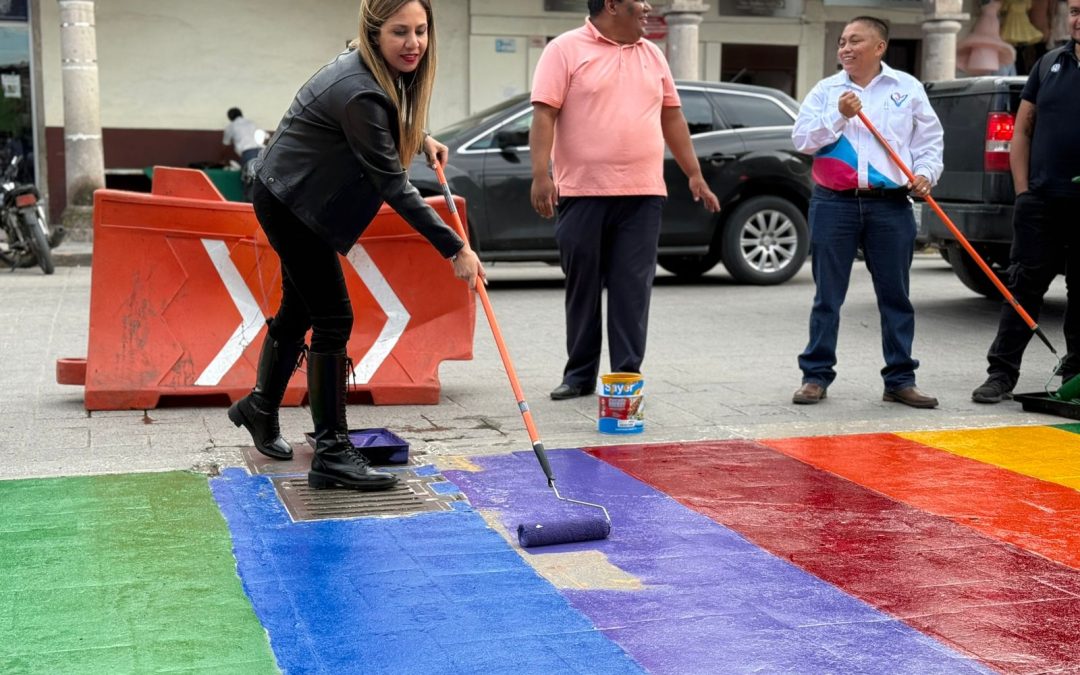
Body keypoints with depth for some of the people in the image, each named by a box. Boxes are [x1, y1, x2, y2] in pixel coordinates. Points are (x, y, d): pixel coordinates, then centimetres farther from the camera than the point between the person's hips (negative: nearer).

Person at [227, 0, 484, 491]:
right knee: (333, 318, -11)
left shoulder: (385, 75, -1)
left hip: (295, 197, 10)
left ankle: (260, 407, 41)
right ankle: (331, 453, -7)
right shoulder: (358, 91, -30)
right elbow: (393, 186, -31)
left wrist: (421, 140, 9)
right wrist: (455, 249, -31)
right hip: (290, 202, -10)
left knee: (299, 307, 20)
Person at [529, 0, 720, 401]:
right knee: (582, 288, 6)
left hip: (642, 194, 3)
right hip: (582, 192, -3)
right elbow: (544, 114, -7)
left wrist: (695, 174, 15)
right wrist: (541, 174, -18)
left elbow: (672, 117, 19)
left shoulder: (652, 56, 15)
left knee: (632, 289, 0)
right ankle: (579, 375, 17)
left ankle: (627, 375, 5)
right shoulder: (566, 50, -1)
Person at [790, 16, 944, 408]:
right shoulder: (825, 91, 9)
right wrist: (839, 115, -12)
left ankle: (900, 379, 11)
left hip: (891, 204, 0)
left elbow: (930, 139, 12)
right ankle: (816, 375, 10)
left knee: (895, 296, 4)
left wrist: (925, 173, -5)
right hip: (834, 203, 0)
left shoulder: (907, 88, 10)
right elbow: (801, 139, 0)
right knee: (827, 296, 3)